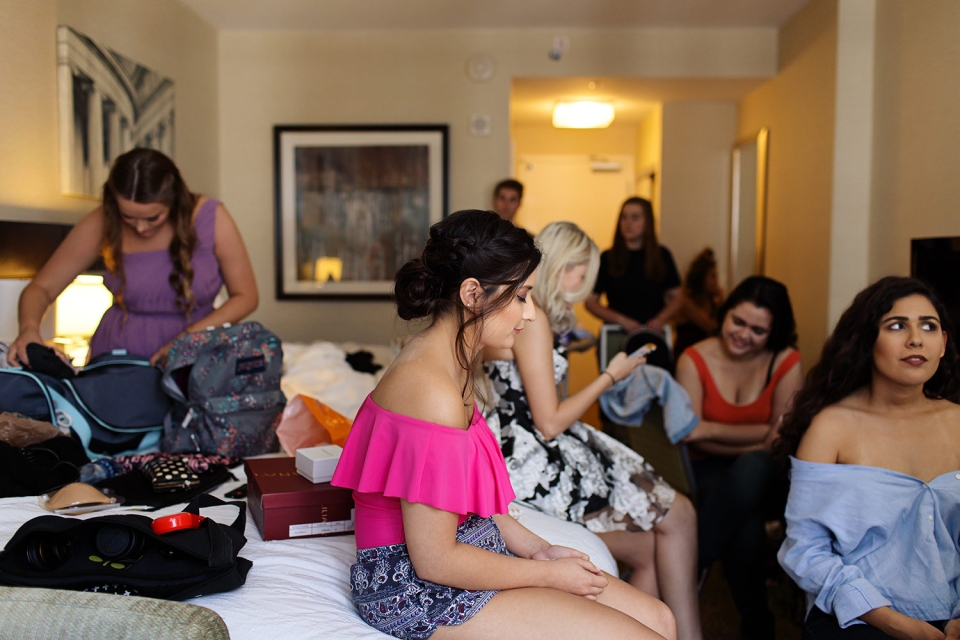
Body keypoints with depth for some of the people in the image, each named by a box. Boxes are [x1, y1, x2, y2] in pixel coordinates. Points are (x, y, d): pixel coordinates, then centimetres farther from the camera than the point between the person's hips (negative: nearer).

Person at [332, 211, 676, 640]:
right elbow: (434, 560, -22)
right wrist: (549, 575, -10)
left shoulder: (444, 364, 7)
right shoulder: (434, 394, -25)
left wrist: (535, 549, 4)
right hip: (417, 589, -10)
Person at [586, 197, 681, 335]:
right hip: (616, 333, -1)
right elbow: (590, 301, 5)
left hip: (653, 333, 2)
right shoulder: (607, 258, 6)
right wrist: (621, 320, -7)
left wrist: (661, 319, -3)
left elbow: (675, 298, 16)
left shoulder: (662, 256, 12)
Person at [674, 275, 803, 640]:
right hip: (712, 474, -1)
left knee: (752, 466, -39)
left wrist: (711, 429, -14)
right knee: (745, 527, -37)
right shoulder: (694, 360, -1)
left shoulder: (786, 363, 0)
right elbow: (691, 436, -9)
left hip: (765, 477, 1)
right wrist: (758, 439, -18)